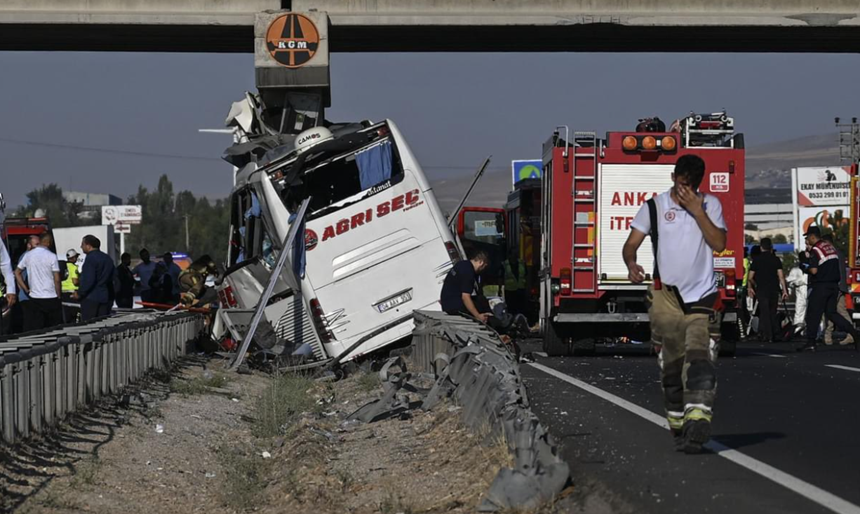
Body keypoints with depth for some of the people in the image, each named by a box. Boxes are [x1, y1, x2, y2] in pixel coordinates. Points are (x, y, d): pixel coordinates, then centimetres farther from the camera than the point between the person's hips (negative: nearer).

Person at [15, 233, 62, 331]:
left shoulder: (28, 255, 3)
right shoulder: (52, 256, -9)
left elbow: (17, 273, 10)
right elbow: (57, 279, -10)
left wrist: (26, 289, 11)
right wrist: (59, 296, 1)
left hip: (34, 297, 4)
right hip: (51, 298, -4)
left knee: (35, 330, 3)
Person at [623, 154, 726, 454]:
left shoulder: (710, 204, 7)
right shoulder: (655, 207, 6)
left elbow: (719, 243, -4)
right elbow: (631, 243, 2)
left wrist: (697, 211, -11)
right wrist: (632, 265, -19)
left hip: (702, 297, -1)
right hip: (666, 295, 1)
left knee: (699, 362, -16)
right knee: (671, 367, 4)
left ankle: (698, 425, -27)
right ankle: (679, 426, 17)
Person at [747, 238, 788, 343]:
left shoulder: (756, 260, -1)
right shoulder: (776, 259, 1)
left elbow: (750, 277, 0)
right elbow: (781, 276, -5)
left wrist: (750, 287, 17)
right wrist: (784, 290, -2)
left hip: (761, 290, -2)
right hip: (774, 290, 2)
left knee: (764, 313, -2)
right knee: (773, 312, 14)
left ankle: (767, 336, -9)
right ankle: (776, 335, 14)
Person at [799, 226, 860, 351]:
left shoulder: (815, 250, -12)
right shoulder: (830, 247, 14)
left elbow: (814, 271, -21)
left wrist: (805, 268, 1)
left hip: (820, 286, -8)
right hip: (834, 285, 8)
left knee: (813, 313, 0)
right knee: (831, 312, 13)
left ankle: (811, 342, 0)